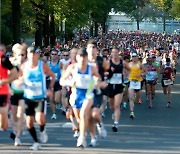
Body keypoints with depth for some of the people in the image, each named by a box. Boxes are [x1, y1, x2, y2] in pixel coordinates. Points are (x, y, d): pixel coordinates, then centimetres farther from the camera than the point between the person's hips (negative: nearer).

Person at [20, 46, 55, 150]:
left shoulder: (43, 66, -7)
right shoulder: (24, 67, -3)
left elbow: (53, 76, 6)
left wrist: (51, 88, -4)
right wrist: (20, 81, -10)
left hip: (41, 97, -2)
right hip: (28, 97, 2)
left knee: (40, 119, -22)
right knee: (29, 123, 2)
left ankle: (42, 131, 12)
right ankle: (36, 142, 20)